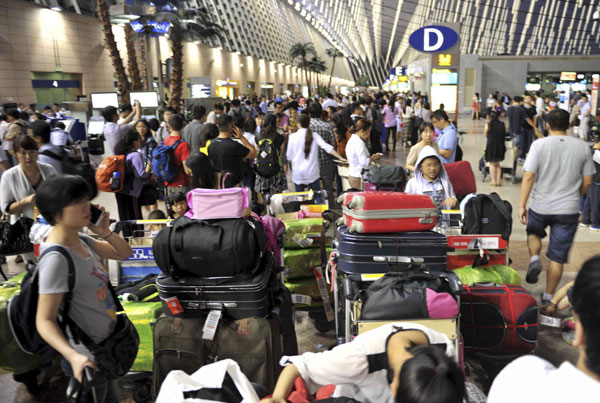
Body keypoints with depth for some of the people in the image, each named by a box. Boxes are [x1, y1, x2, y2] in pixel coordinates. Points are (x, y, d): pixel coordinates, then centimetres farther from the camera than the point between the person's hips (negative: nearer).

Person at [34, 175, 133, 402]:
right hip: (87, 361, -9)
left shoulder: (80, 240, -2)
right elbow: (45, 320, -27)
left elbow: (124, 254, 10)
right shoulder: (56, 258, -28)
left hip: (106, 348, 9)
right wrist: (74, 356, -41)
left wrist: (105, 233, -9)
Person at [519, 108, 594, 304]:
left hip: (540, 207, -1)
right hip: (568, 209, 1)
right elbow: (587, 182, 4)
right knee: (557, 258, 9)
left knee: (534, 233, 30)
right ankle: (548, 296, 16)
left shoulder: (539, 145, -9)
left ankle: (534, 258, 4)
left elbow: (529, 177, -14)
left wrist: (522, 205, -9)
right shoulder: (582, 147, 0)